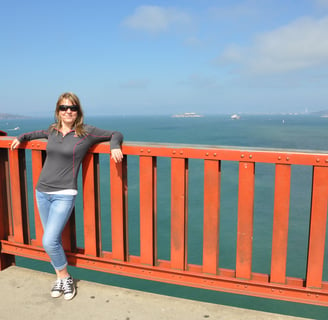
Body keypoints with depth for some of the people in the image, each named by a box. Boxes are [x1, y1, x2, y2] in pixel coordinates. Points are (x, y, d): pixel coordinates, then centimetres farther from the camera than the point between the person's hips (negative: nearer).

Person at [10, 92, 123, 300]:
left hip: (64, 195, -5)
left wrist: (115, 147, -16)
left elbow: (116, 134, 2)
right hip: (42, 192, 5)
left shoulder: (86, 132, -6)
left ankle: (66, 278, 13)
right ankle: (60, 278, 29)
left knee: (49, 241, -11)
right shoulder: (53, 130, 9)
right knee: (53, 240, 12)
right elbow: (40, 133, 34)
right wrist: (21, 138, 27)